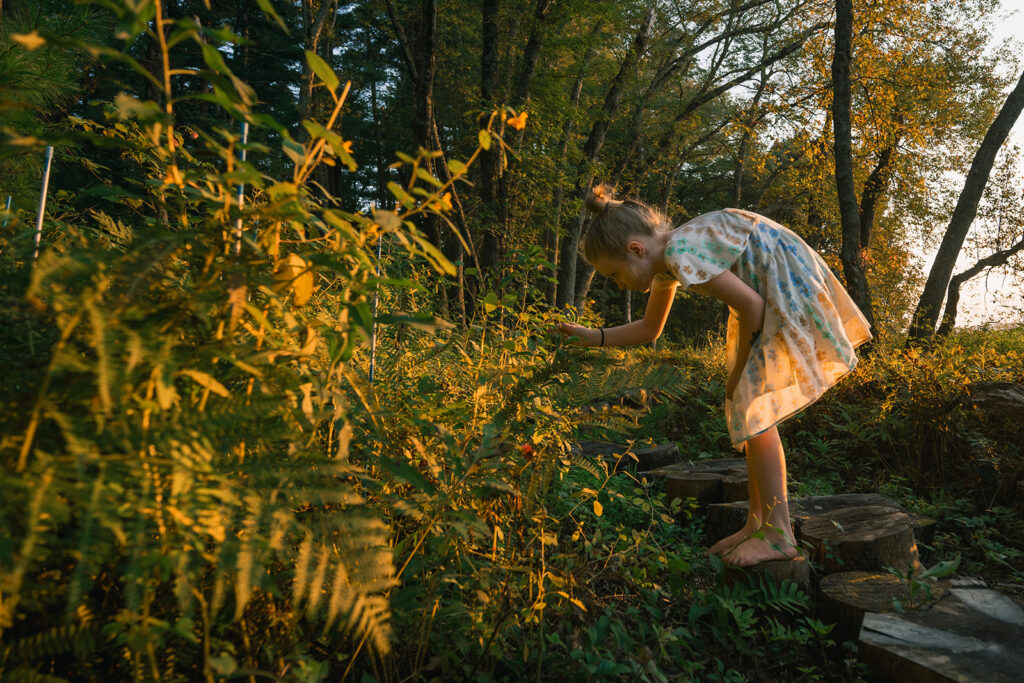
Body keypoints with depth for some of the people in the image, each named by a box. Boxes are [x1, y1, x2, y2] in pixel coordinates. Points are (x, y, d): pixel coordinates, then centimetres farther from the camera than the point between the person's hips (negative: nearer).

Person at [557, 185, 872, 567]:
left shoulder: (680, 253, -25)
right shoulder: (664, 263, 5)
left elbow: (751, 305, -22)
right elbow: (650, 329, 17)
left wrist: (738, 372, -11)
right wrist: (594, 337, 6)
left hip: (788, 285, -10)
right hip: (771, 291, 10)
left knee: (753, 409, -11)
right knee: (748, 408, 8)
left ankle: (777, 535, -5)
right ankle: (757, 523, 15)